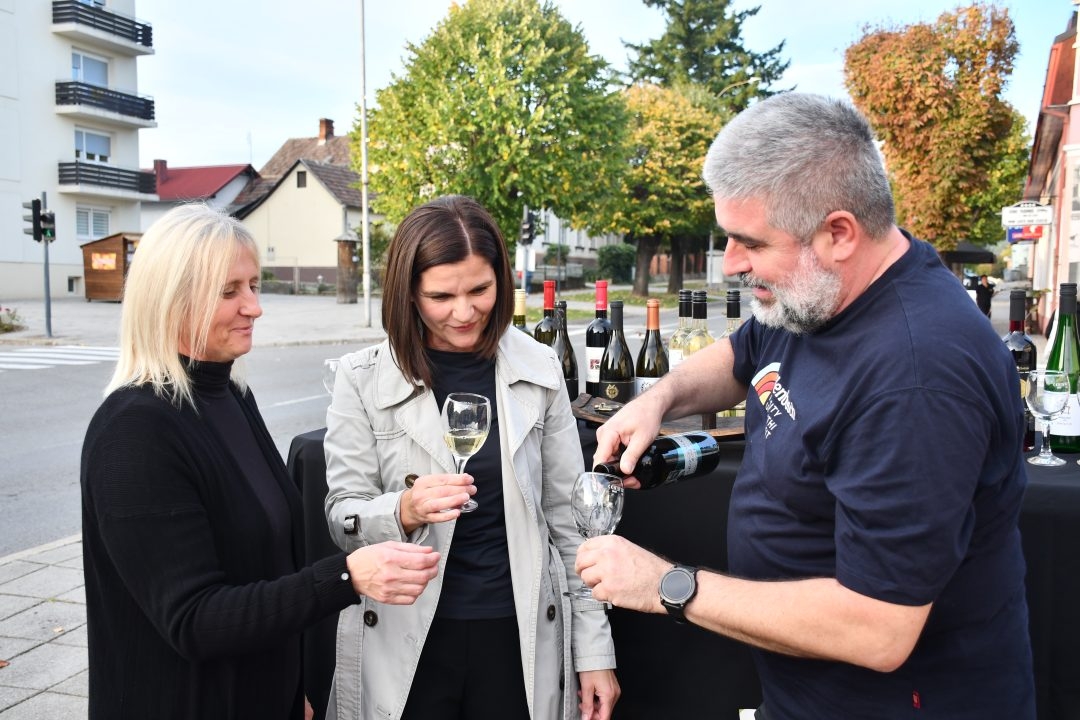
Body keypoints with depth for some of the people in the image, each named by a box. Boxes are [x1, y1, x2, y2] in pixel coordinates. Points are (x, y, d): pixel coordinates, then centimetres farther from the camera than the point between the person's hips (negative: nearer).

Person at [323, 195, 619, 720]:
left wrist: (594, 650, 2)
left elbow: (568, 515, 2)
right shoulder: (363, 379, -7)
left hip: (519, 634, 2)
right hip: (404, 644, -1)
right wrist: (404, 511, -25)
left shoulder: (537, 369, -3)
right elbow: (342, 518, -3)